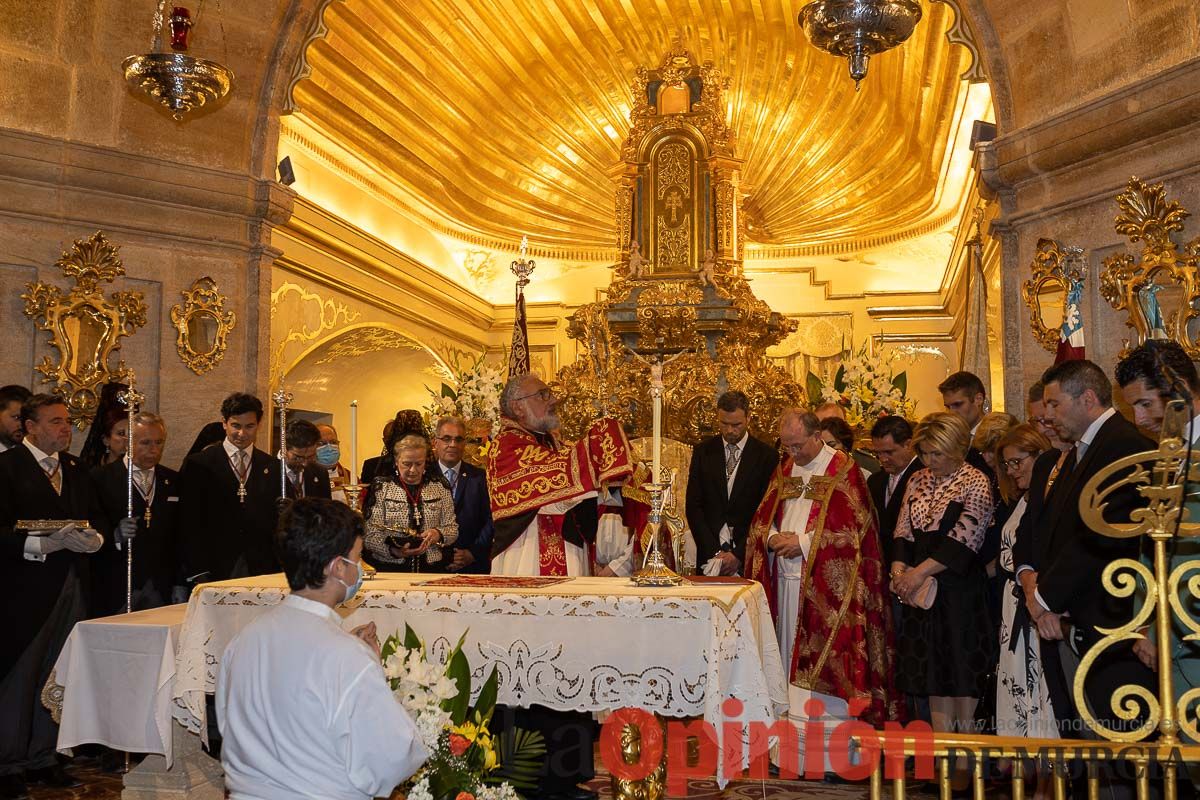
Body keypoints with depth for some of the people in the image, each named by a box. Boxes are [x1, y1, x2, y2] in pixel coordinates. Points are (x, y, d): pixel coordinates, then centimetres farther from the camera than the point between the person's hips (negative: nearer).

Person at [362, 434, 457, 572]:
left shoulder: (439, 486, 13)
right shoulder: (381, 487, 5)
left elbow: (452, 529, 14)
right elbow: (370, 535, -1)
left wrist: (438, 534, -8)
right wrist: (393, 550, -19)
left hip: (431, 569, 2)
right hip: (390, 568, -2)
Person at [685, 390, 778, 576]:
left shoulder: (767, 455, 0)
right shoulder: (703, 451, 6)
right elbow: (693, 506, 3)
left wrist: (739, 554, -10)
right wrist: (714, 552, -7)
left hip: (749, 557, -2)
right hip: (709, 554, 2)